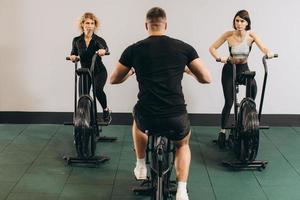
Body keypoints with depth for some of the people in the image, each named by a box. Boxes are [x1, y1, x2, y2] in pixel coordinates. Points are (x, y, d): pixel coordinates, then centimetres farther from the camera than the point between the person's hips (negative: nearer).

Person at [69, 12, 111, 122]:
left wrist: (103, 50, -58)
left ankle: (106, 110, -1)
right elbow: (74, 53, 10)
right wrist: (72, 57, -14)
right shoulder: (77, 40, -4)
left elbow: (105, 47, -34)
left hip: (99, 72, -3)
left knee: (98, 90, -29)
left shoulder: (98, 40, -13)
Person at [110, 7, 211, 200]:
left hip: (147, 119, 1)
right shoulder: (184, 48, 2)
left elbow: (114, 79, 15)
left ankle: (141, 167, 45)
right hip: (177, 119, 0)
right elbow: (207, 78, 8)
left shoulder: (134, 49, 2)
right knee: (183, 144, 34)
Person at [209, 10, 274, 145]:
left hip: (244, 68, 1)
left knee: (253, 85, -33)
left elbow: (263, 48, -24)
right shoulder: (229, 35, -14)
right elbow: (212, 48, -11)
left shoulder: (251, 36, -13)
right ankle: (222, 131, 15)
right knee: (229, 103, -2)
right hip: (229, 69, -1)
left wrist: (268, 53, -48)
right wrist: (219, 58, -30)